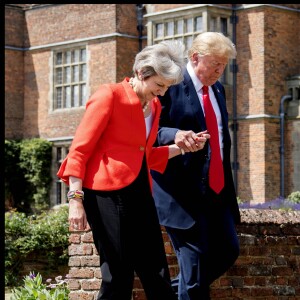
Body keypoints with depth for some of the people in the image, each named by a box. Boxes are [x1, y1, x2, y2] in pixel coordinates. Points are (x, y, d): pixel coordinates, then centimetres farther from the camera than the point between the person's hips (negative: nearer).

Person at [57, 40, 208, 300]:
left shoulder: (154, 106, 16)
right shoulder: (110, 95, -6)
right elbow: (79, 150, -10)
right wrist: (75, 199, -17)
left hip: (140, 193, 8)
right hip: (108, 193, -8)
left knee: (157, 274, 7)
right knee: (119, 277, -7)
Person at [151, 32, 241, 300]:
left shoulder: (217, 89, 15)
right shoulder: (170, 85, -10)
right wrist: (174, 134, -35)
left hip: (216, 188, 8)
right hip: (182, 190, -8)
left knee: (228, 250, 8)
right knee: (195, 258, -6)